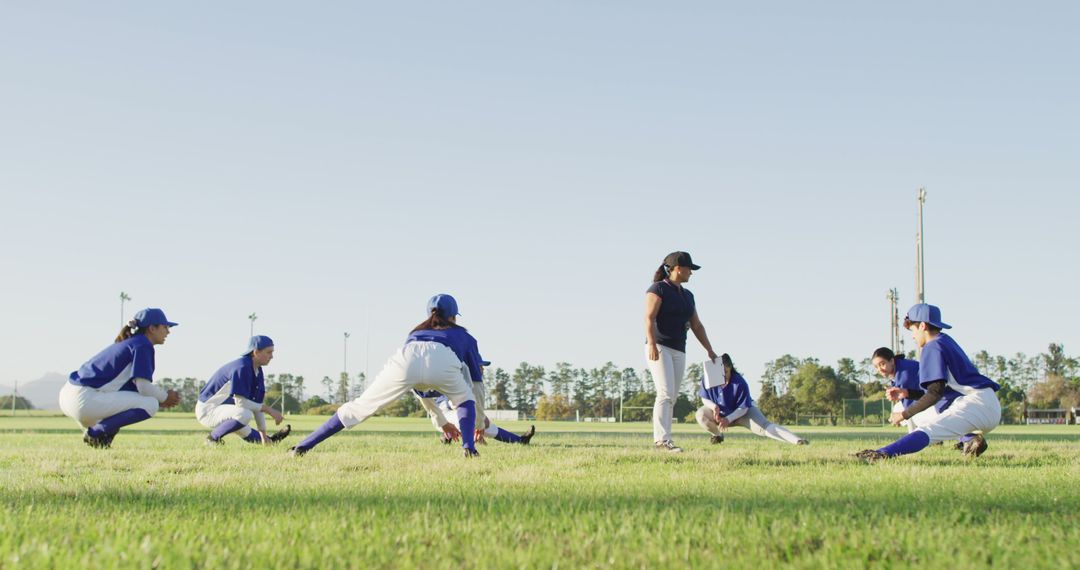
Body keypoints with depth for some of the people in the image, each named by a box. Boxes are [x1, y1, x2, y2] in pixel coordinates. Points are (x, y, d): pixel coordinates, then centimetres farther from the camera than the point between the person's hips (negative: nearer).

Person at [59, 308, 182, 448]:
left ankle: (96, 429, 12)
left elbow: (138, 386, 25)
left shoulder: (129, 343, 22)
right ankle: (96, 432, -9)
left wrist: (161, 399, 16)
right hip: (85, 401, -10)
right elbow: (144, 387, -14)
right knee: (150, 405, -12)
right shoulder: (143, 345, -7)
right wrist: (165, 397, 4)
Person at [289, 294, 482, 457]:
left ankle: (303, 446, 3)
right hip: (443, 361, -2)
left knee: (360, 407, 9)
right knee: (465, 400, 27)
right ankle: (469, 447, 5)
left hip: (406, 360, 2)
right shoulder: (463, 335, 39)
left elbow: (420, 388, 55)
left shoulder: (416, 332, 47)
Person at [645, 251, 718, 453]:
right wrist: (652, 344, -26)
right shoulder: (658, 288, -4)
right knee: (666, 393, -19)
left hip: (679, 352, 8)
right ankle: (662, 439, -24)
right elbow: (649, 318, -14)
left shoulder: (687, 295, 19)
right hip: (659, 348, -8)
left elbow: (696, 325, 22)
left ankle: (661, 440, 3)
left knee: (672, 398, 2)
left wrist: (710, 351, 16)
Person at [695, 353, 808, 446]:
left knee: (764, 426, -28)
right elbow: (705, 398, -9)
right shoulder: (707, 379, -23)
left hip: (742, 413, -4)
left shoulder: (740, 383, -31)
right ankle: (718, 435, 8)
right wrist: (714, 406, -31)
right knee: (701, 414, -24)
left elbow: (743, 408, -24)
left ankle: (796, 440, -46)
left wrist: (728, 419, -39)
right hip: (720, 413, 4)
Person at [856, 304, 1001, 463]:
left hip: (975, 403, -10)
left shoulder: (933, 347, -4)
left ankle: (882, 454, -49)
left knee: (928, 432, -26)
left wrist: (905, 414, -11)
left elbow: (936, 392, -15)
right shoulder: (947, 340, 24)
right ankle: (970, 438, 5)